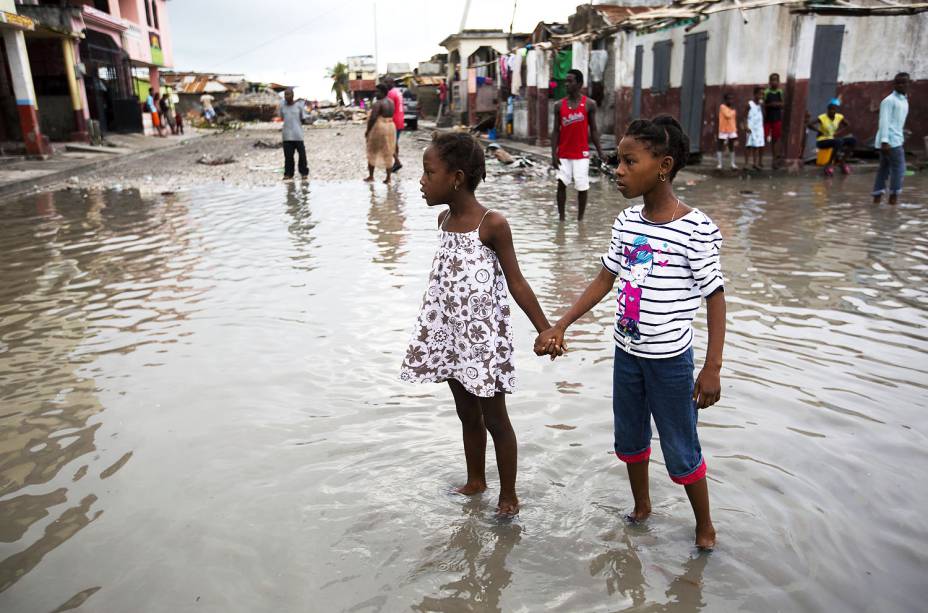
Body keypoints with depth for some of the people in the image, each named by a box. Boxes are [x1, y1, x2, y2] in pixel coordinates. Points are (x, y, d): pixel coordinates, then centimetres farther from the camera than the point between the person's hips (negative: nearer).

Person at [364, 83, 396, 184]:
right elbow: (391, 115, 11)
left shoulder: (378, 103, -17)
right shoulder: (391, 102, 9)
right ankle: (388, 178, 10)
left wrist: (367, 130, -12)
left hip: (378, 128, -7)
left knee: (372, 152, 8)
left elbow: (373, 118, -20)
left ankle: (371, 176, 13)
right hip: (390, 127, 7)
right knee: (388, 153, 10)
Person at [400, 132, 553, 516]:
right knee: (467, 413, 20)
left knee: (494, 418, 8)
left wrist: (546, 331, -13)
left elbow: (516, 284, -13)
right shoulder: (444, 220, 4)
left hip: (483, 336, -6)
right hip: (450, 334, 7)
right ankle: (475, 481, 39)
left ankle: (508, 495, 25)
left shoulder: (492, 224, -17)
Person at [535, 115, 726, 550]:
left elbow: (715, 298, -13)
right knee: (629, 439, 21)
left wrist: (712, 367, -14)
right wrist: (559, 326, 0)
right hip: (626, 352, 6)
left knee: (681, 451, 9)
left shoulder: (697, 230, -19)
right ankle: (641, 507, 45)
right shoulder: (626, 222, -2)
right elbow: (604, 281, 6)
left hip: (670, 359, -6)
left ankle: (705, 527, 33)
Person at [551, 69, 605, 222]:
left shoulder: (589, 104, -1)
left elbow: (593, 130, 4)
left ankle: (580, 219, 13)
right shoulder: (559, 105, 2)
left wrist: (600, 152, -3)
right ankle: (561, 217, 7)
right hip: (563, 154, 1)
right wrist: (554, 154, -6)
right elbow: (556, 131, 3)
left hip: (581, 153, -1)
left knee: (582, 187, 0)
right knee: (561, 183, -4)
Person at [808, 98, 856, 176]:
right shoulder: (822, 118, -13)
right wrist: (821, 132, -21)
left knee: (853, 140, -14)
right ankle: (829, 164, -20)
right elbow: (809, 124, -26)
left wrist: (837, 133, -4)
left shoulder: (839, 117, 3)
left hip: (834, 139, 6)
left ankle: (843, 161, -2)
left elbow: (848, 125, 10)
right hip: (822, 141, -6)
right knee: (839, 142, -35)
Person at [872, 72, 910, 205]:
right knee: (899, 168, -8)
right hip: (890, 141, -9)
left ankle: (877, 197, 9)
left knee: (884, 169, 8)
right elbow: (884, 121, -17)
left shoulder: (904, 101, 19)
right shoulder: (889, 100, -9)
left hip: (895, 140, 9)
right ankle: (893, 197, -5)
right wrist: (885, 141, -25)